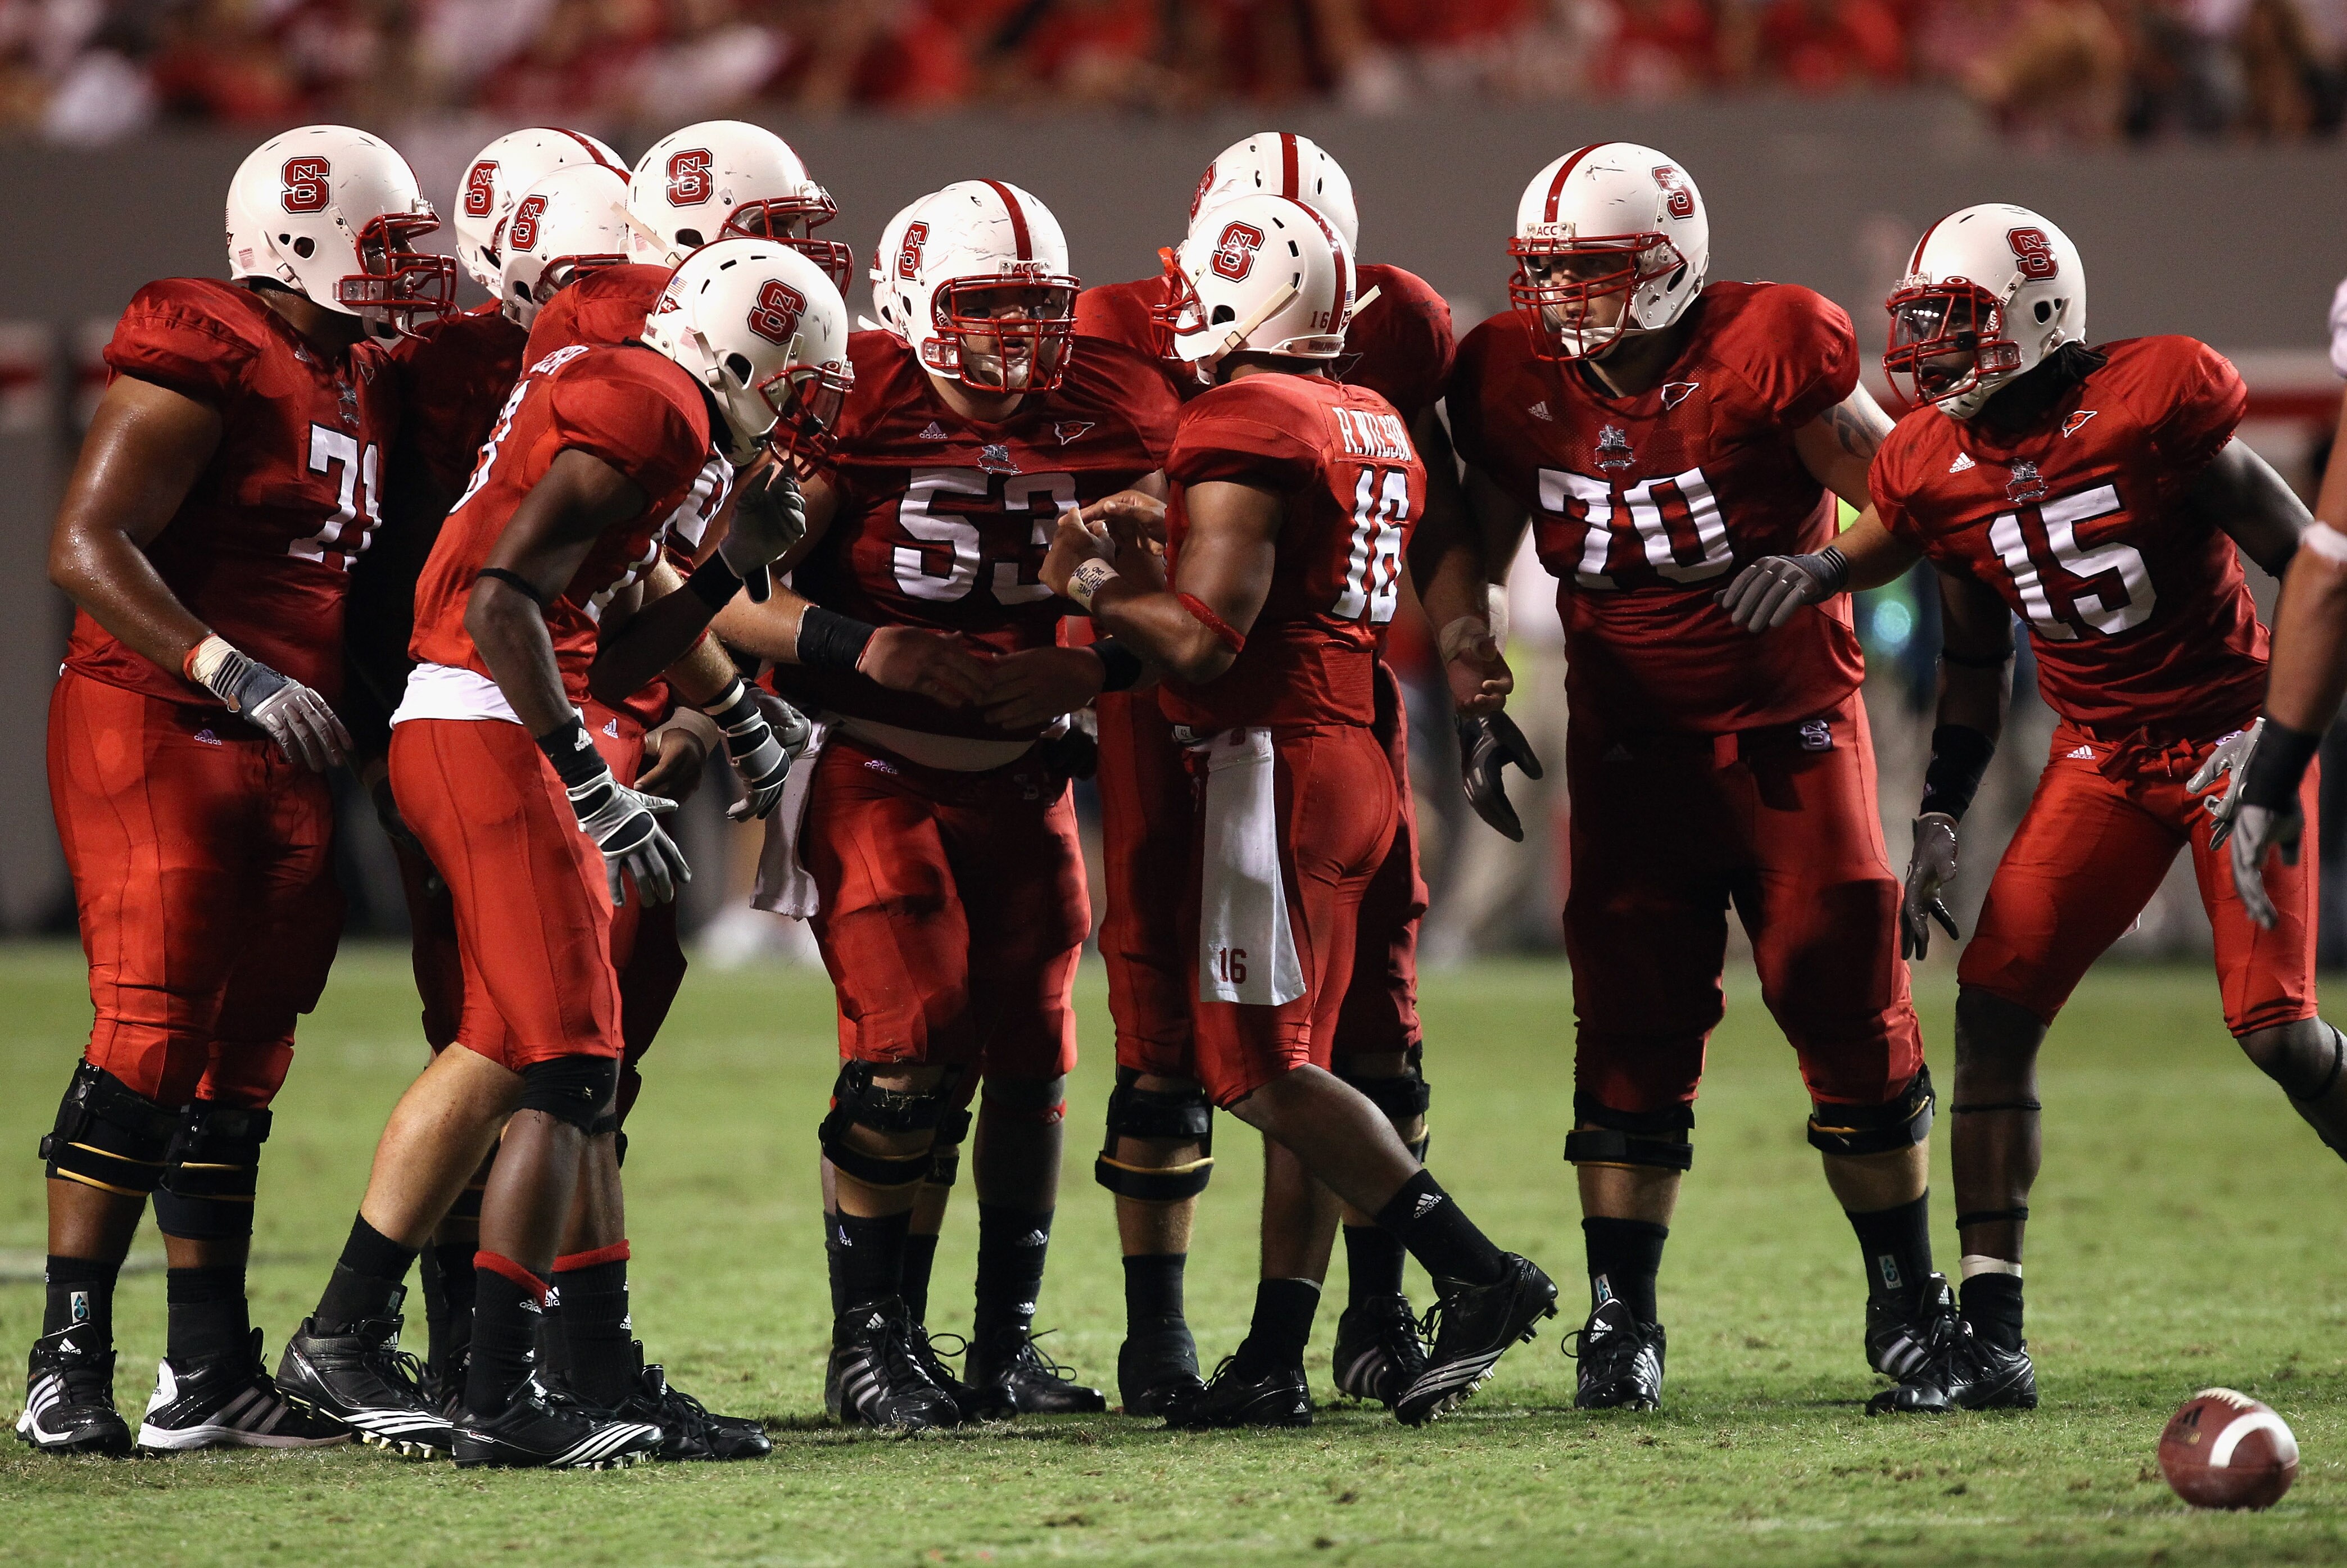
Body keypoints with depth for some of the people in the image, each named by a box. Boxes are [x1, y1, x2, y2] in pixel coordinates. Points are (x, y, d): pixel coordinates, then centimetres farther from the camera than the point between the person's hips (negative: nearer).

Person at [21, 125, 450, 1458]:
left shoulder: (365, 383, 16)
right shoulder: (205, 361, -12)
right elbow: (87, 549, -19)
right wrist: (233, 675, -25)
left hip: (285, 753, 9)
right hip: (155, 734, -9)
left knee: (240, 1062, 9)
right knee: (151, 1041, -13)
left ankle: (210, 1380, 13)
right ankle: (69, 1367, -11)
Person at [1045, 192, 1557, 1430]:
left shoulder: (1242, 426, -13)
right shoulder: (1376, 428, 16)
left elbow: (1201, 641, -18)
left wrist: (1094, 586, -1)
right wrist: (1142, 571, 19)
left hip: (1272, 758, -9)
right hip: (1353, 757, 9)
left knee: (1263, 1067, -8)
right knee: (1283, 1070, 9)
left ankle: (1478, 1278, -15)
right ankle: (1273, 1363, 9)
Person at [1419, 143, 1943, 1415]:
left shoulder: (1766, 357, -16)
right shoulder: (1515, 379, -4)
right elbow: (1474, 531, 7)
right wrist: (1460, 624, -12)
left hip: (1790, 730, -3)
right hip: (1629, 737, 3)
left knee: (1845, 1006, -1)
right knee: (1631, 1032, -1)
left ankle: (1905, 1297, 14)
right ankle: (1619, 1320, 4)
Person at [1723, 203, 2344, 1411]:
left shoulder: (2154, 401, -17)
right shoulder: (1938, 468, 0)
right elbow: (1974, 663, 13)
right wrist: (1938, 826, 7)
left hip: (2229, 727, -5)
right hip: (2101, 756, 5)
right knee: (1994, 1005, -8)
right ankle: (1990, 1333, -6)